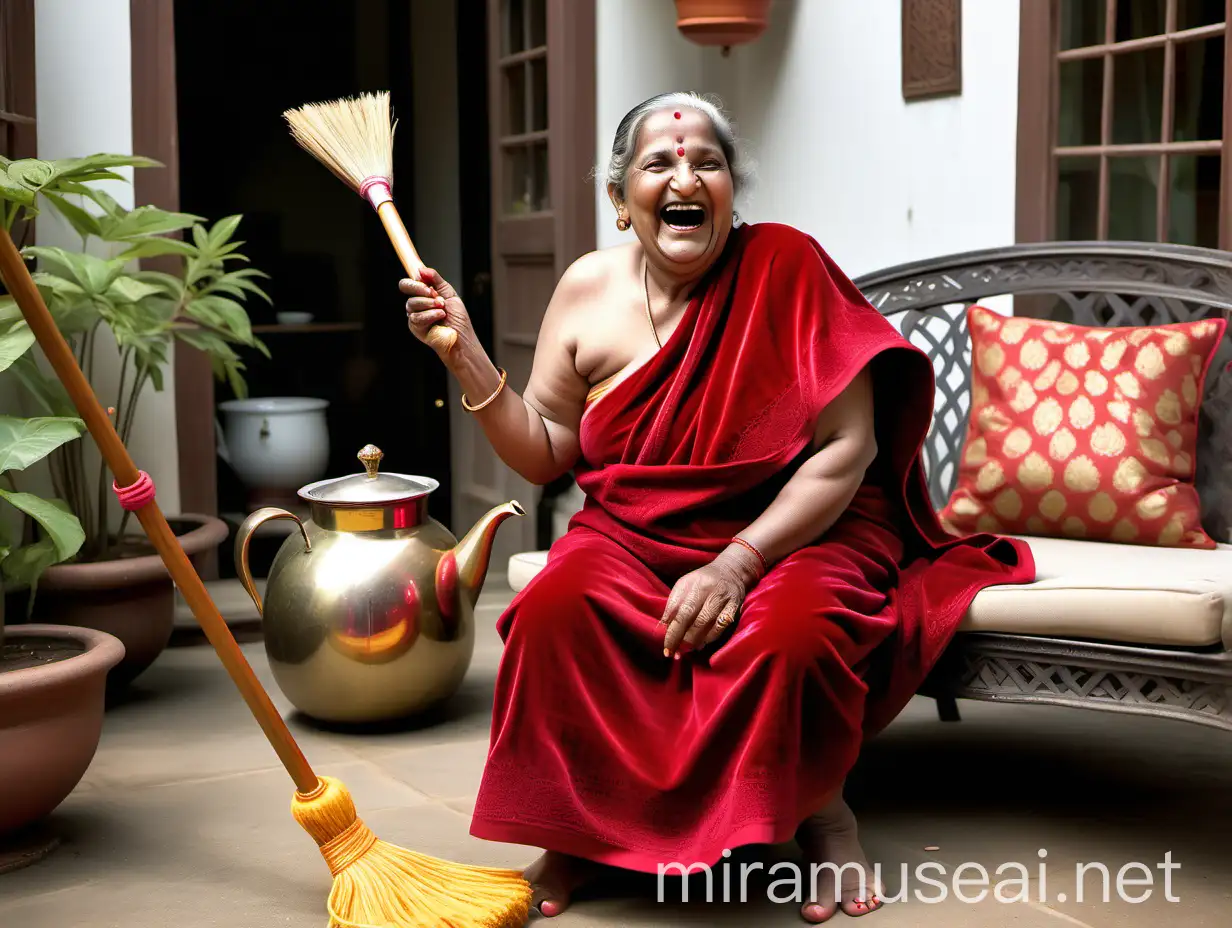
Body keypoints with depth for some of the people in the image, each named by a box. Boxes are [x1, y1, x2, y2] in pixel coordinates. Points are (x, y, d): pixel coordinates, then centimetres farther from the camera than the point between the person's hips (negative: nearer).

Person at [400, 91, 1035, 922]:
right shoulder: (588, 290, 3)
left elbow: (846, 449, -14)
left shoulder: (786, 267, -10)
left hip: (796, 532, -3)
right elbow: (546, 454, 8)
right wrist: (466, 358, -7)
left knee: (790, 629, -35)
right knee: (553, 609, -28)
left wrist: (738, 562, -23)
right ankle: (574, 829, -4)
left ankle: (820, 811, -1)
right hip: (637, 533, 3)